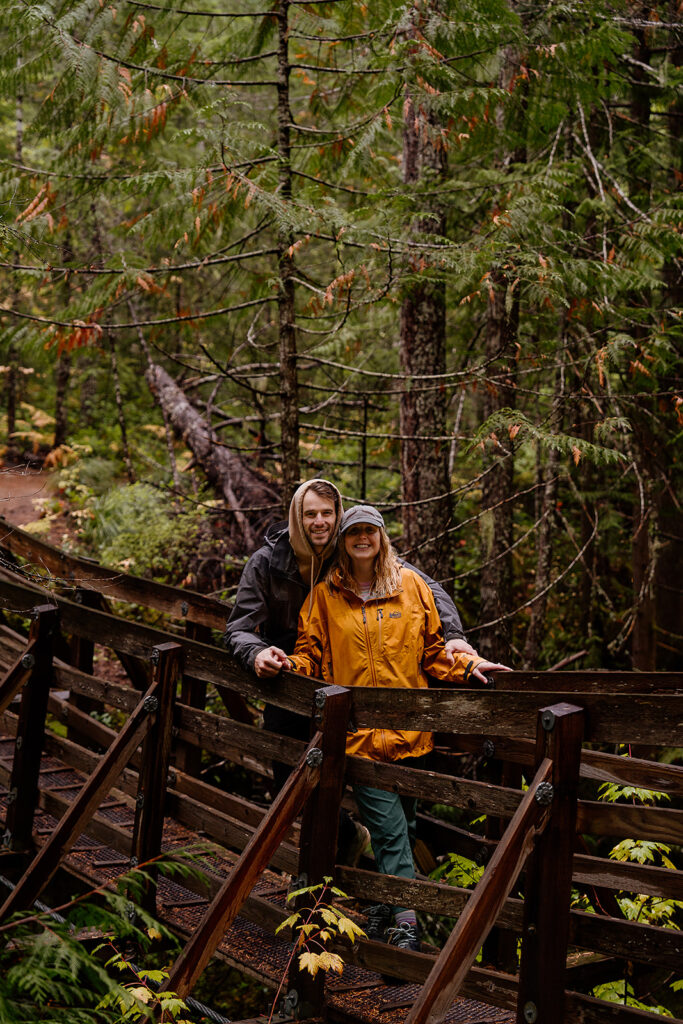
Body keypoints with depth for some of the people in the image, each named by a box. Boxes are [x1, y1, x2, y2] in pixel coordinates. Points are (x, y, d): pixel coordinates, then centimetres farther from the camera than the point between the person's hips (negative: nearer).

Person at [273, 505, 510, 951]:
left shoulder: (410, 585, 10)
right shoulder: (326, 595, 8)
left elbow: (432, 650, 13)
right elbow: (313, 653, 11)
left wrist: (466, 666, -2)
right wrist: (293, 664, -9)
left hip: (408, 727, 2)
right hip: (359, 728, -2)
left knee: (404, 823, 8)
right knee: (388, 826, -9)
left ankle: (388, 904, 23)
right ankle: (405, 921, -10)